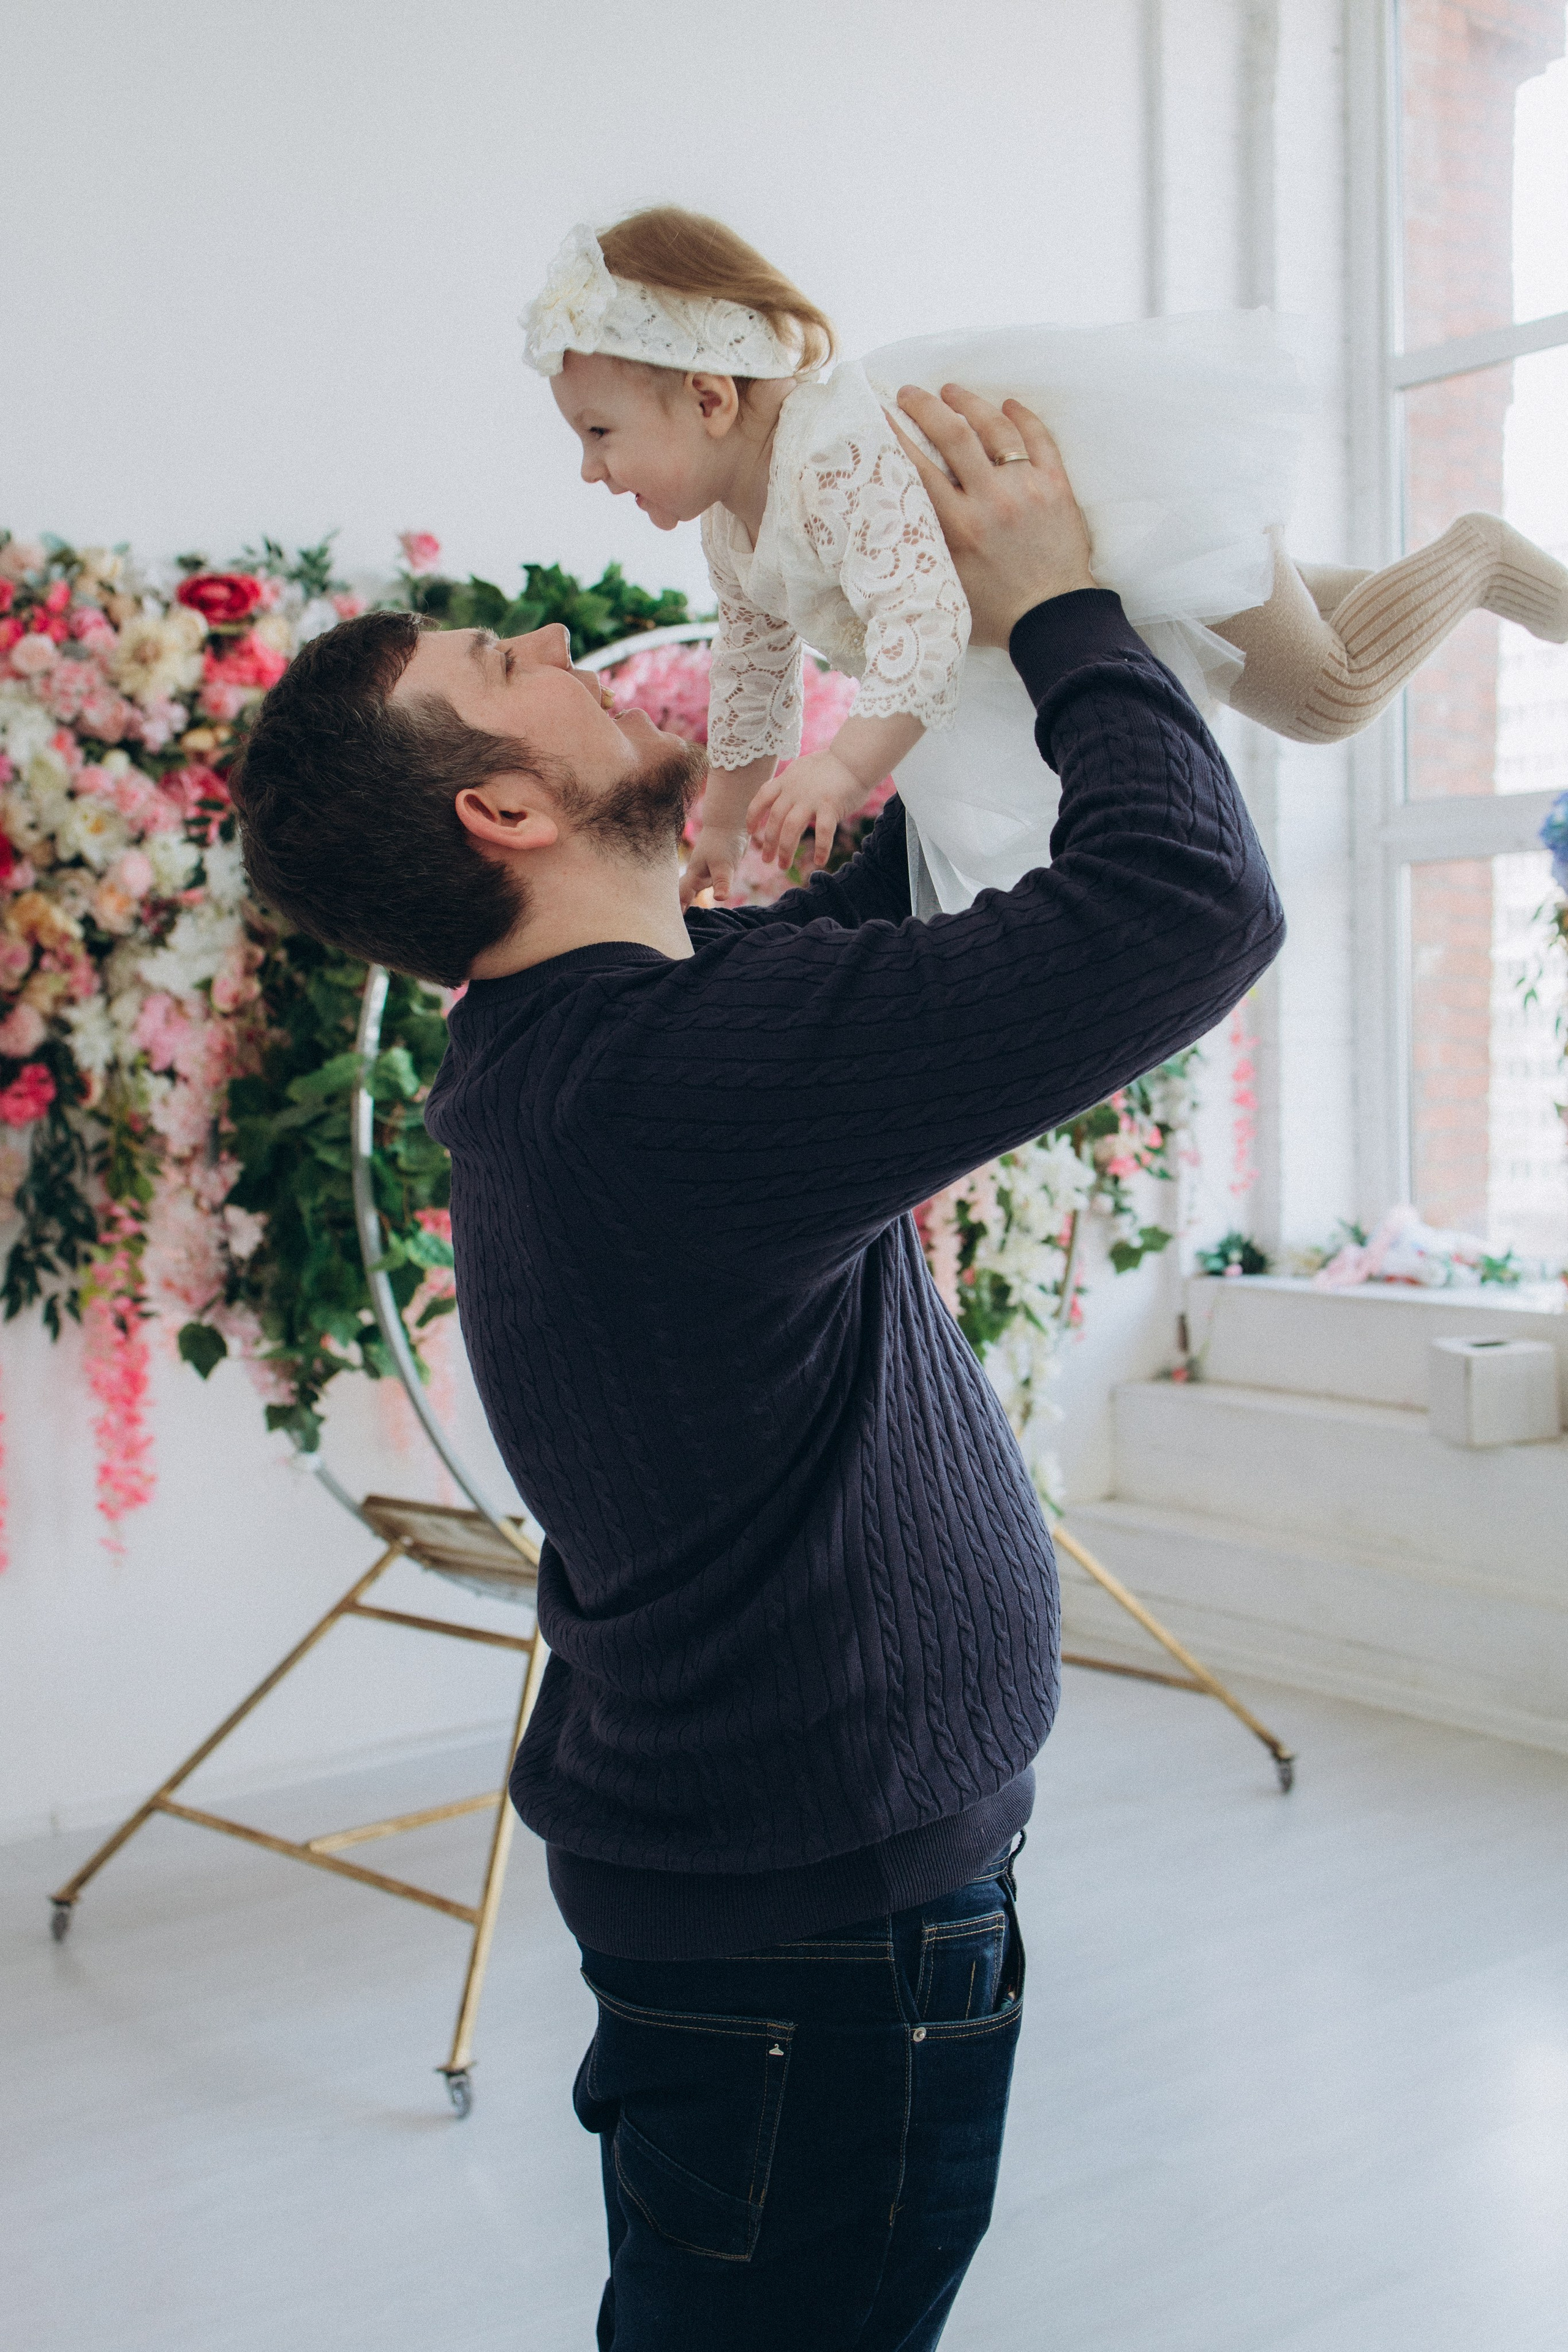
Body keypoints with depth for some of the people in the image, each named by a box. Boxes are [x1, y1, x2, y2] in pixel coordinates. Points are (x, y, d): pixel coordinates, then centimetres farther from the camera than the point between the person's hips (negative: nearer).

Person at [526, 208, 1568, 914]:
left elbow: (927, 616, -50)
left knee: (1325, 695, 4)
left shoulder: (837, 461, -38)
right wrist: (726, 820, 16)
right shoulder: (732, 520, -5)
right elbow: (756, 658, 11)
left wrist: (847, 765, -60)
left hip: (1162, 521, -9)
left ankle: (1477, 559, 23)